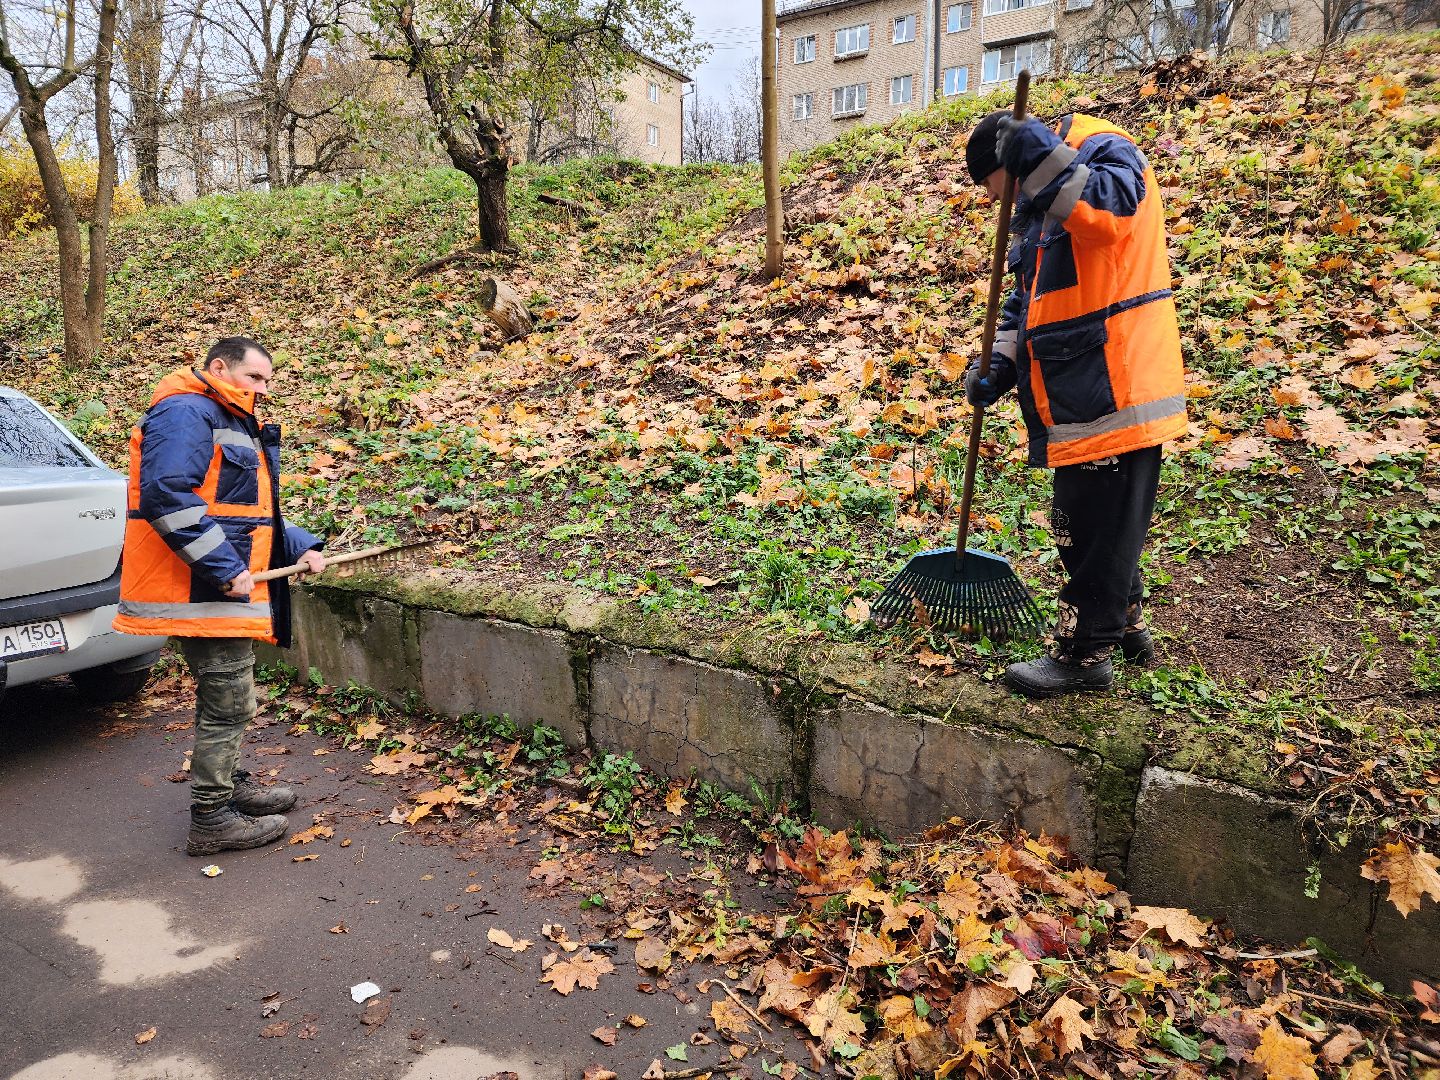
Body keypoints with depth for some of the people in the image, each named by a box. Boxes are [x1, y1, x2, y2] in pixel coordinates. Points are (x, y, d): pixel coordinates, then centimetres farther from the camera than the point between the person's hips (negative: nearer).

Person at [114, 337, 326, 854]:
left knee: (227, 701, 22)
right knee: (228, 704, -4)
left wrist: (300, 547, 12)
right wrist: (226, 568, -26)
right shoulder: (185, 413, -13)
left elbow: (251, 513, 28)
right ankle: (211, 820, 8)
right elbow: (167, 495, -26)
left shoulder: (237, 426, 22)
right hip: (204, 592, -11)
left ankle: (228, 785, 38)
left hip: (226, 595, 11)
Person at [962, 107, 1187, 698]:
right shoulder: (1037, 208, 21)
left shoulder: (1107, 153, -6)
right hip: (1078, 396, 10)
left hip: (1114, 388, -10)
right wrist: (1001, 364, 8)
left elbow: (1112, 210, -30)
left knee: (1099, 525, -2)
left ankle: (1084, 653, 8)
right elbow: (1026, 298, 22)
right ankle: (1123, 624, 34)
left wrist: (1044, 159, -32)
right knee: (1083, 521, 18)